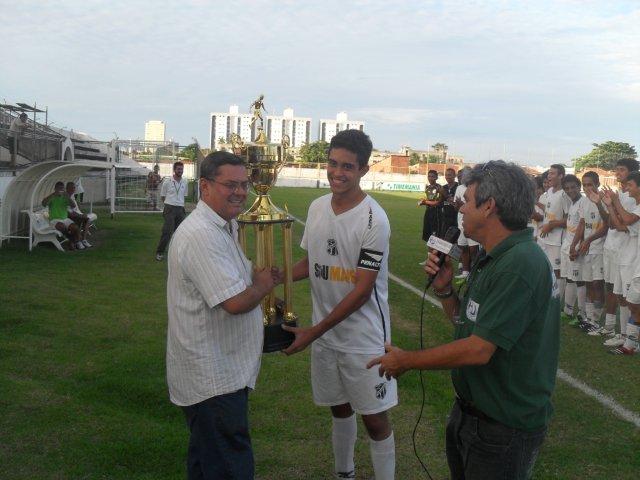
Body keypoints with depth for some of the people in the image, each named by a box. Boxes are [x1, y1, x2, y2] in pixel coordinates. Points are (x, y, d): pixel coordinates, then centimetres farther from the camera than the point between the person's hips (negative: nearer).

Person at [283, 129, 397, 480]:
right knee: (339, 409, 21)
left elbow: (362, 290, -19)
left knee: (374, 419, 3)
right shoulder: (317, 207, 2)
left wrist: (314, 332, -20)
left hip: (364, 338, -6)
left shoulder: (374, 220, -19)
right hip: (325, 333, 6)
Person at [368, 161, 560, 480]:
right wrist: (443, 289, -7)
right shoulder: (492, 258, 6)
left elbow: (478, 350, -28)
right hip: (470, 409, 9)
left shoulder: (519, 265, -27)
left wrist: (406, 361, -16)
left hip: (504, 427, -9)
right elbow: (465, 323, 11)